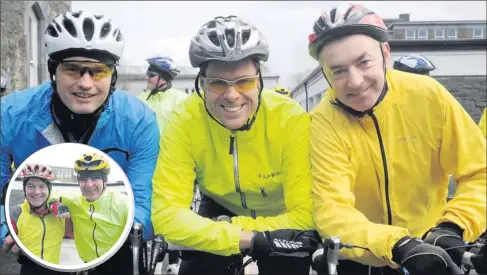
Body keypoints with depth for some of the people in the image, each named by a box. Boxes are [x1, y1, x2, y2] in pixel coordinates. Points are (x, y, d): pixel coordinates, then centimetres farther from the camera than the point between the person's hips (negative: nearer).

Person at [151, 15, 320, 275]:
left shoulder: (291, 120, -29)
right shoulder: (183, 121, -27)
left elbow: (305, 215, -26)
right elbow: (167, 214, -31)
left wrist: (229, 227, -30)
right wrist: (250, 239, -41)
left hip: (277, 219, 0)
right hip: (219, 210, 1)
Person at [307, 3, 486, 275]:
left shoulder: (428, 95, -13)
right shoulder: (325, 123, -17)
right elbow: (332, 211, -24)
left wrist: (452, 227, -23)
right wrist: (400, 247, -36)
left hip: (432, 247, 1)